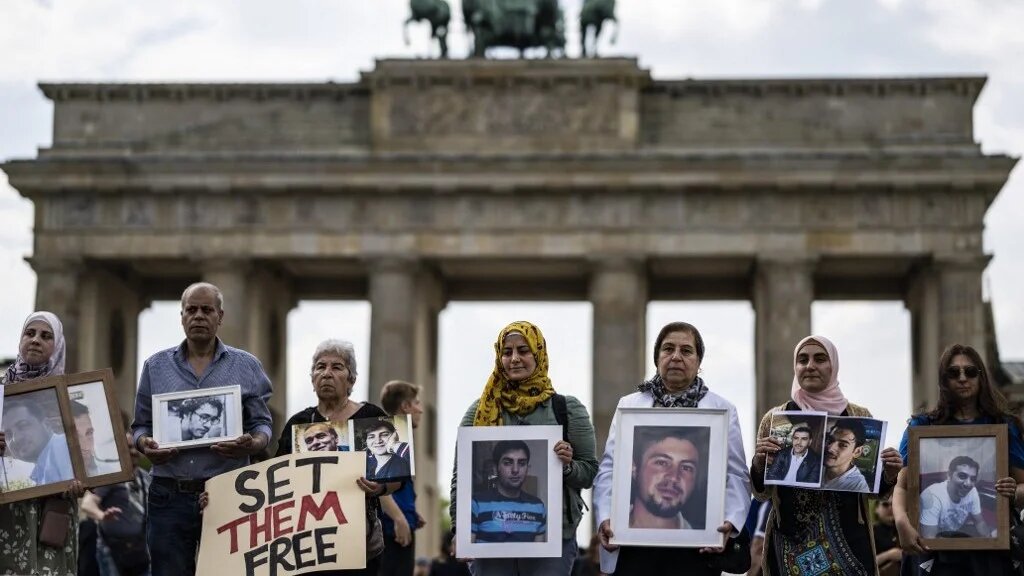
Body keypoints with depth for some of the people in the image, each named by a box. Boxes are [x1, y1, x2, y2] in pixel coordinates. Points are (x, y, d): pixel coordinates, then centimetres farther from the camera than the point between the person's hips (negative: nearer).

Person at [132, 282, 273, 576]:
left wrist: (252, 444, -15)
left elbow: (262, 425, 7)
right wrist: (145, 444, -8)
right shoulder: (156, 366, 12)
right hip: (170, 496, 1)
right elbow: (141, 426, 14)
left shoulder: (246, 367, 9)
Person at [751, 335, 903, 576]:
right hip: (792, 542, 0)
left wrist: (889, 475, -10)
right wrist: (758, 463, -14)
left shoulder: (859, 417, 5)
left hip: (847, 539, 0)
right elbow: (762, 493, 5)